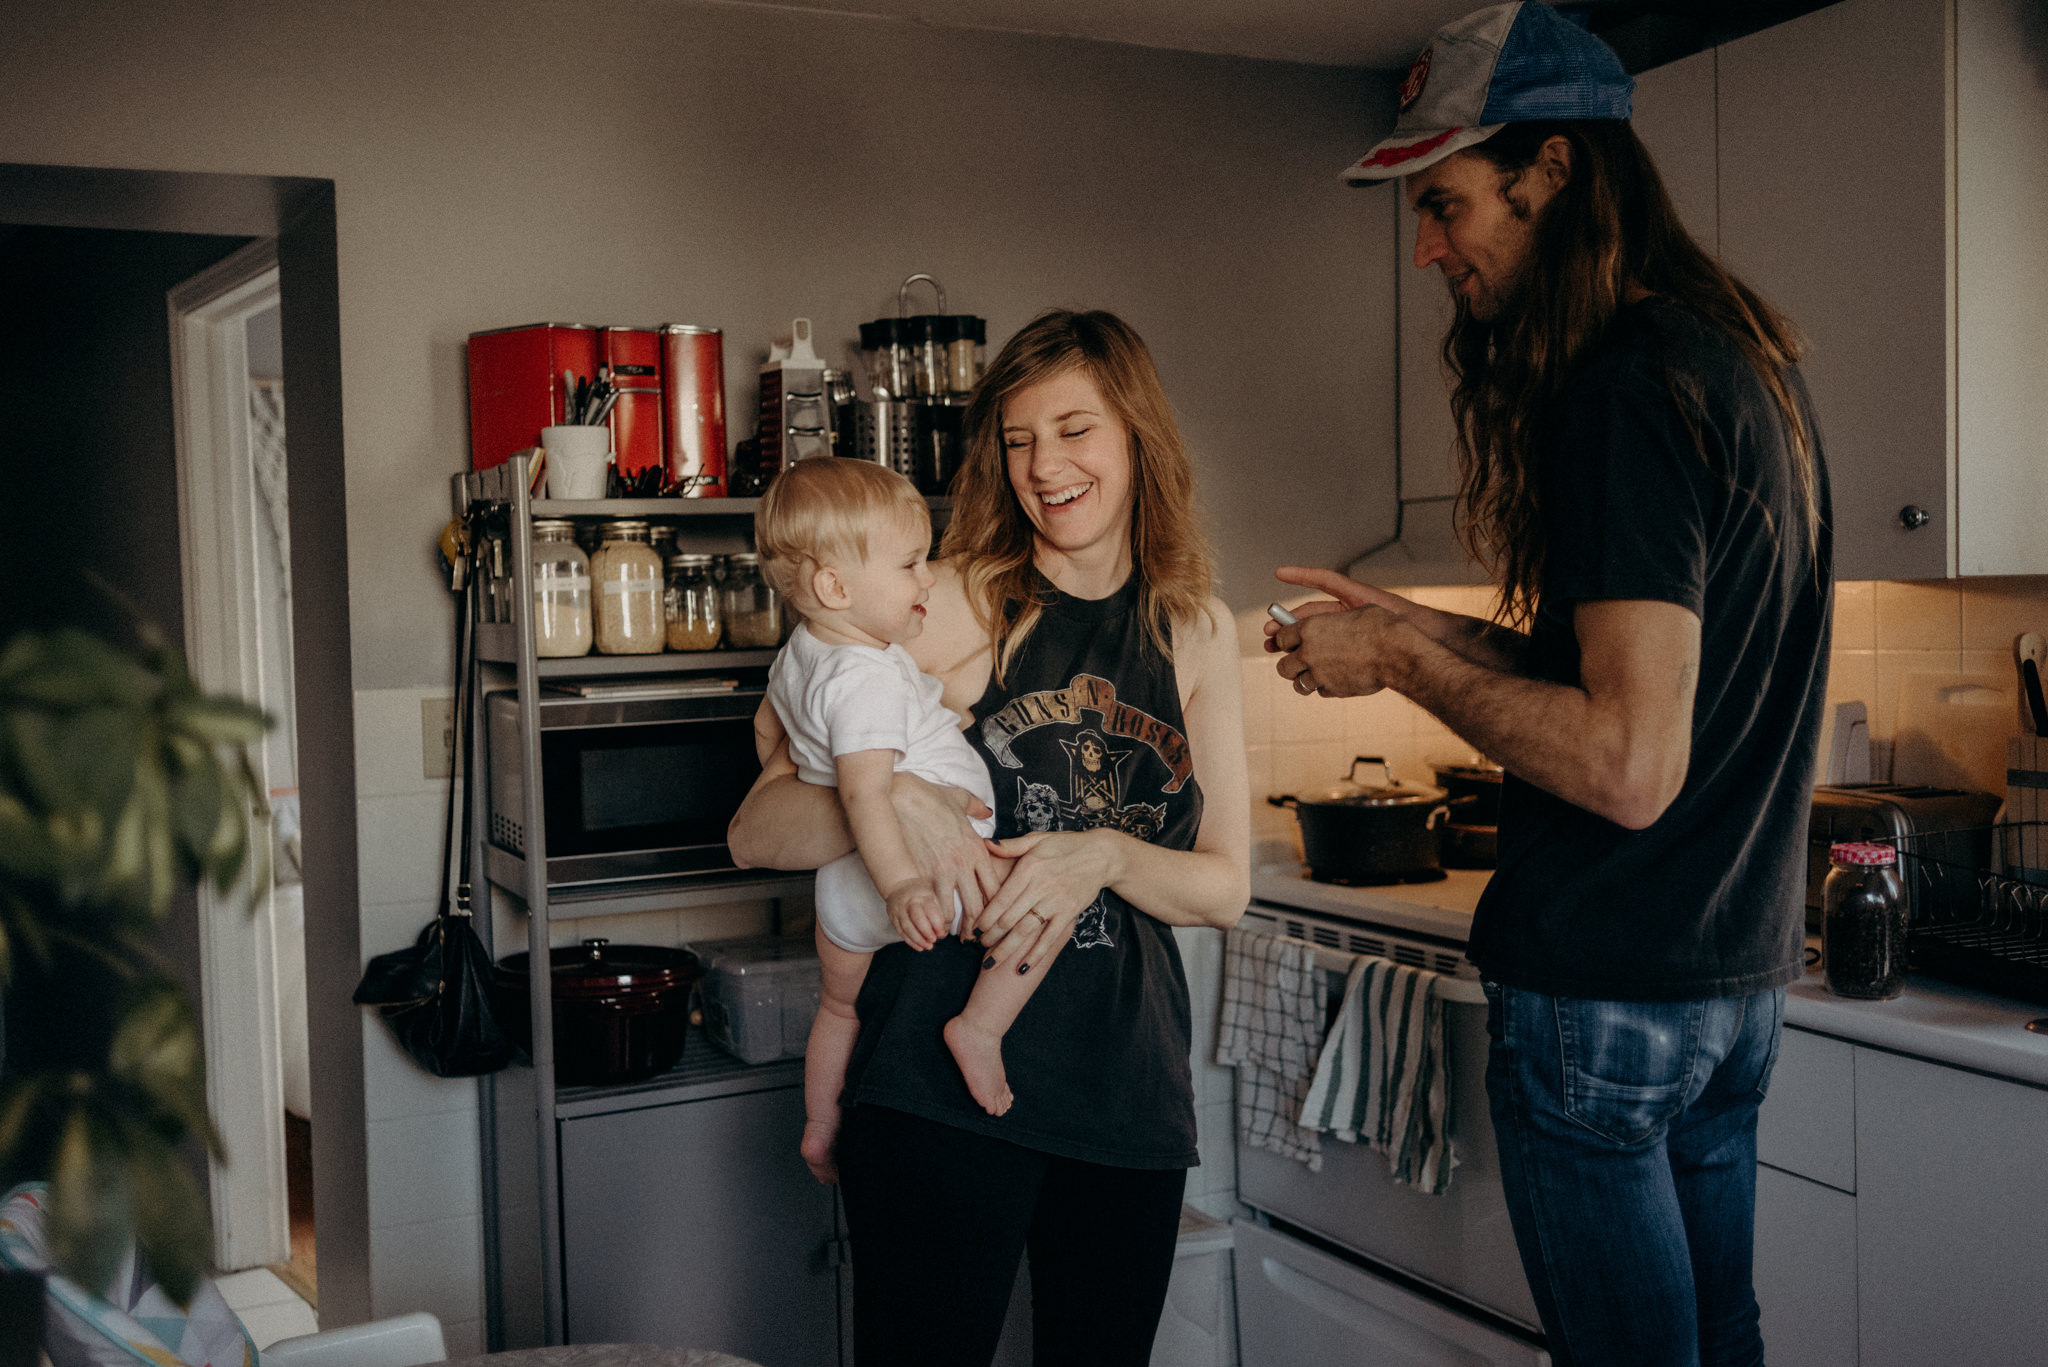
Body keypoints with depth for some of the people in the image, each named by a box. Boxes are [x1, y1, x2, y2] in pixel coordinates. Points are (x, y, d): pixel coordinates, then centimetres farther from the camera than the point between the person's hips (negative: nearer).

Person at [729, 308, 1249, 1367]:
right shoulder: (955, 603, -5)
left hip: (1129, 1088, 4)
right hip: (942, 1088, -4)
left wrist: (1105, 855, -15)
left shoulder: (1194, 633, 7)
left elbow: (1224, 887, 5)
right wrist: (891, 801, -26)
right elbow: (755, 833, -7)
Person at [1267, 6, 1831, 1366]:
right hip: (1740, 973, 9)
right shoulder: (1749, 360, 10)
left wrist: (1401, 664, -13)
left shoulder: (1625, 389, -21)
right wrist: (1426, 633, 10)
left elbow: (1628, 765, -26)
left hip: (1607, 995, -9)